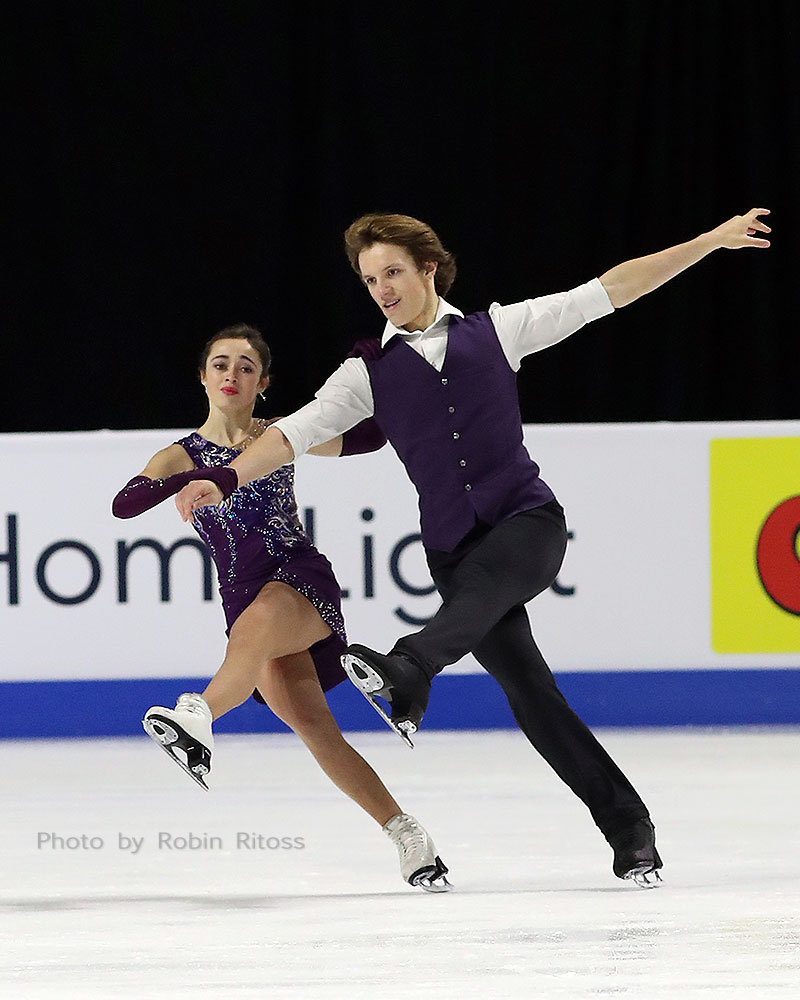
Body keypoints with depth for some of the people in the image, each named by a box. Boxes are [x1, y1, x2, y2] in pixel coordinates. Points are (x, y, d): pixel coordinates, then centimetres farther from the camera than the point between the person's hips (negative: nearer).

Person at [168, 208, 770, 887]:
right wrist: (224, 482, -13)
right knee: (529, 691, -7)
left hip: (528, 522, -2)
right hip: (454, 543, 2)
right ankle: (630, 831, -3)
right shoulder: (368, 373, 10)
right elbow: (297, 432, 2)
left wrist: (711, 242, 5)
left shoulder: (496, 332, 7)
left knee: (476, 584, -36)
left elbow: (607, 293, 7)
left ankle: (406, 674, -63)